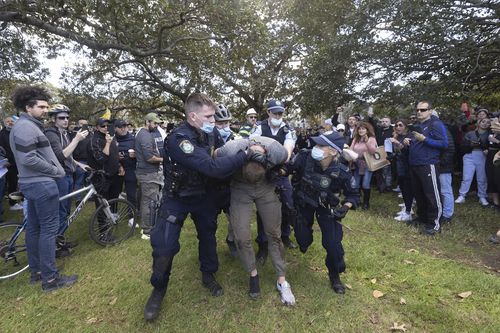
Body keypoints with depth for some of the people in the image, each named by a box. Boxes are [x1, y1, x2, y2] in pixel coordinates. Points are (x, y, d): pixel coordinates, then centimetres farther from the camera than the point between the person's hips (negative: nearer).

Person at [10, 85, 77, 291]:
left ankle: (36, 271, 25)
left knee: (34, 228, 14)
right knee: (49, 229, -5)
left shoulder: (24, 126, 17)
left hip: (31, 183, 11)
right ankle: (50, 278, 2)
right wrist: (55, 170, -13)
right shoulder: (26, 126, -16)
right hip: (42, 184, -11)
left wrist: (54, 168, 13)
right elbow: (29, 159, -24)